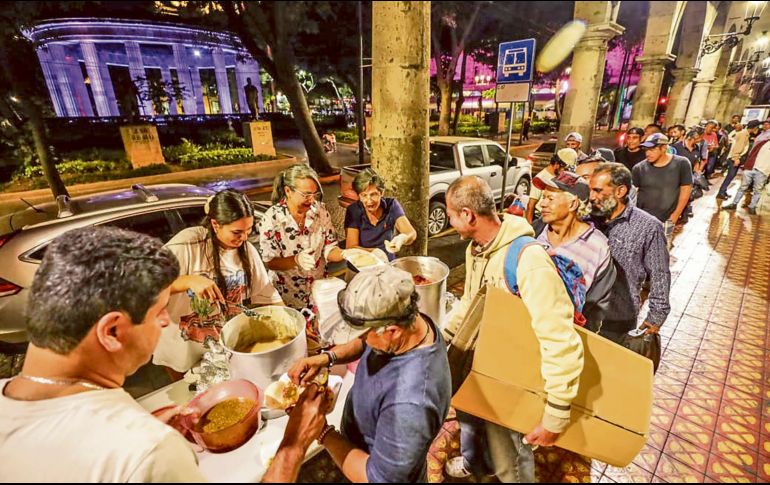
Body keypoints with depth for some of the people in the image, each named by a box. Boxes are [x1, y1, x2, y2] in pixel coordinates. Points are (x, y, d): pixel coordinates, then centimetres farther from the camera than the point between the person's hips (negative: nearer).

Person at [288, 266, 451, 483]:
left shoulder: (409, 403, -44)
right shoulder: (409, 320, -21)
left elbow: (378, 477, -31)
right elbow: (365, 343, -1)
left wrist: (321, 431, -26)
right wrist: (327, 357, -16)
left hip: (373, 473, -6)